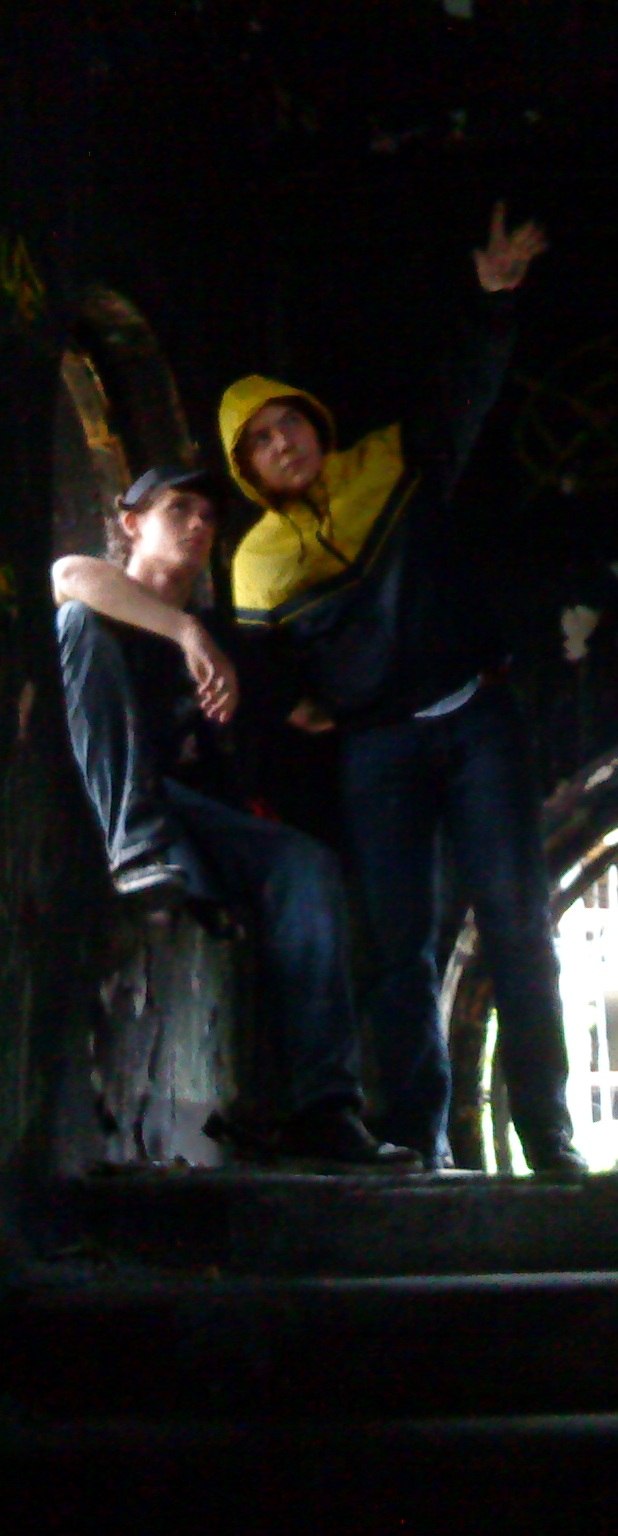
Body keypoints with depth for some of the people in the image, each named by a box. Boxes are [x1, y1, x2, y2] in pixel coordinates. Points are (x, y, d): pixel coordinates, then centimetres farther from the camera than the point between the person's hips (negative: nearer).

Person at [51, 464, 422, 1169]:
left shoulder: (212, 630, 27)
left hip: (186, 819, 4)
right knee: (82, 615, -19)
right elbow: (68, 573, -17)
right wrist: (188, 631, -27)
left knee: (307, 866, -23)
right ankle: (138, 846, -35)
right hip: (93, 812, -4)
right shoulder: (100, 606, 11)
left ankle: (321, 1108, -32)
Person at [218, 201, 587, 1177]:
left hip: (475, 719, -1)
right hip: (375, 750, 1)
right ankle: (419, 1141, 5)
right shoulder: (258, 560, 7)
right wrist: (292, 708, -4)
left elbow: (463, 392, -4)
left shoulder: (398, 467, 4)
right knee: (397, 942, -1)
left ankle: (549, 1137, -2)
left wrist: (491, 297, -18)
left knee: (515, 916, -6)